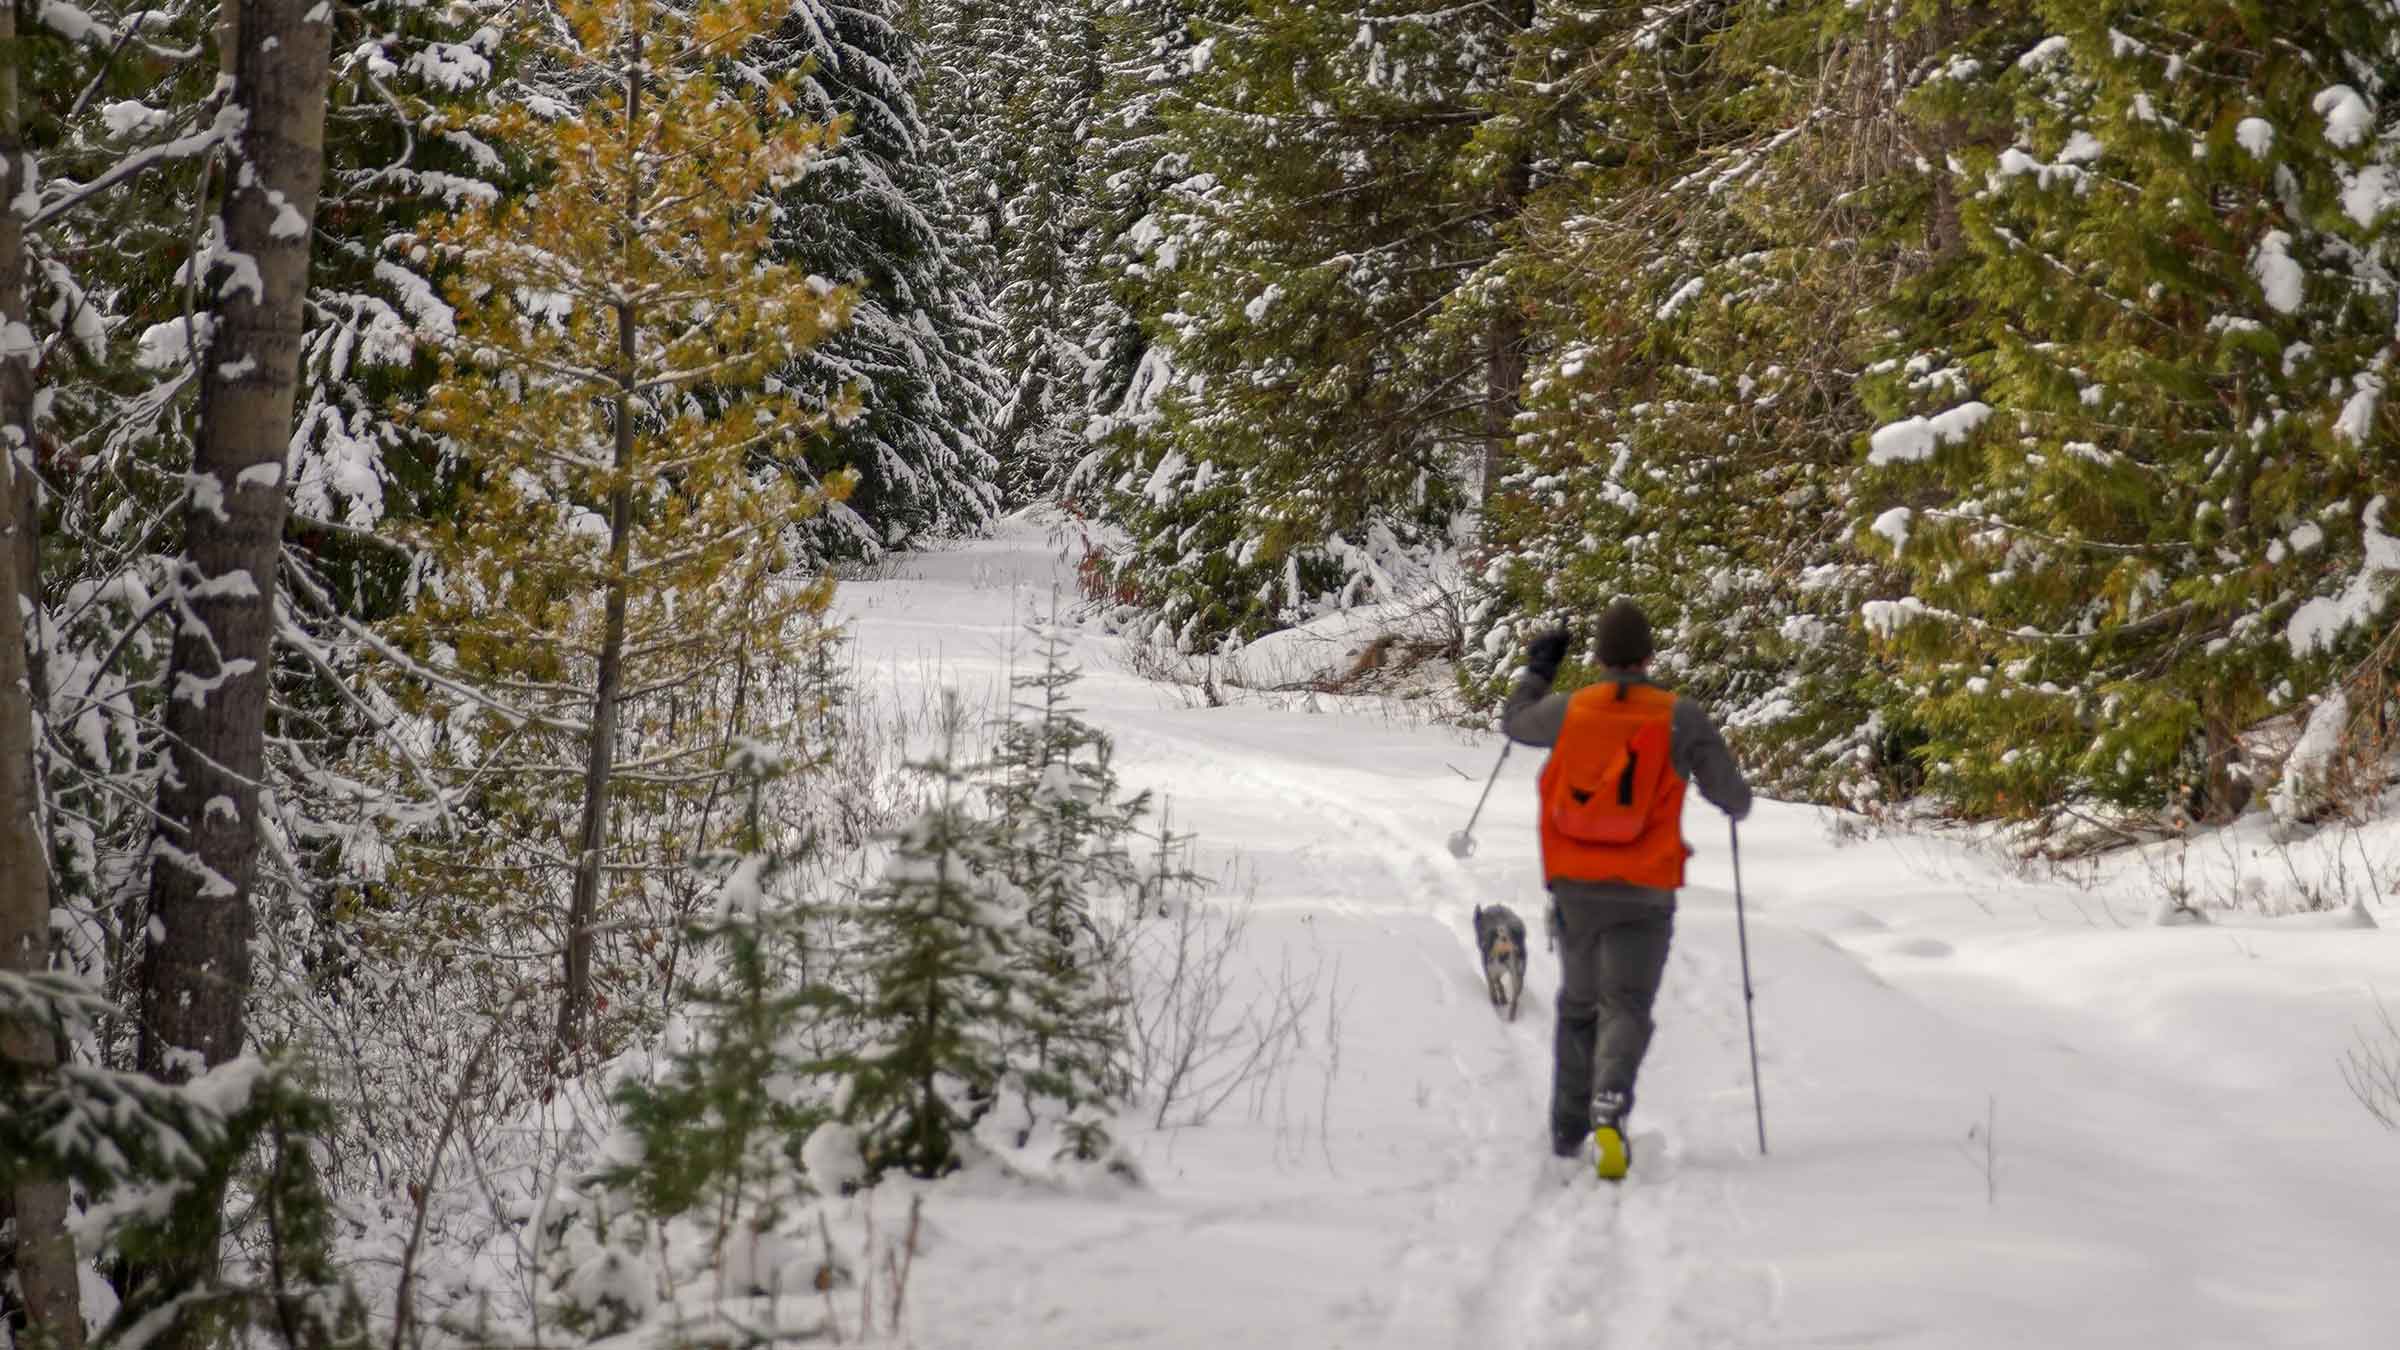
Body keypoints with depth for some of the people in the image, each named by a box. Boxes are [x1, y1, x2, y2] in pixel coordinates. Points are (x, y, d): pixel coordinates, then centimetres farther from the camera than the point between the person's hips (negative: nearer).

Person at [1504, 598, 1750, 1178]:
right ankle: (1609, 1104, -32)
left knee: (1579, 1004, 19)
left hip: (1575, 888, 3)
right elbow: (1732, 797, -1)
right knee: (1625, 1006, -4)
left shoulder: (1570, 710, -2)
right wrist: (1737, 800, 24)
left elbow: (1516, 722, 22)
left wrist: (1537, 667, 37)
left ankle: (1568, 1130, 26)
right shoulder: (1679, 718, -7)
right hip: (1644, 893, -3)